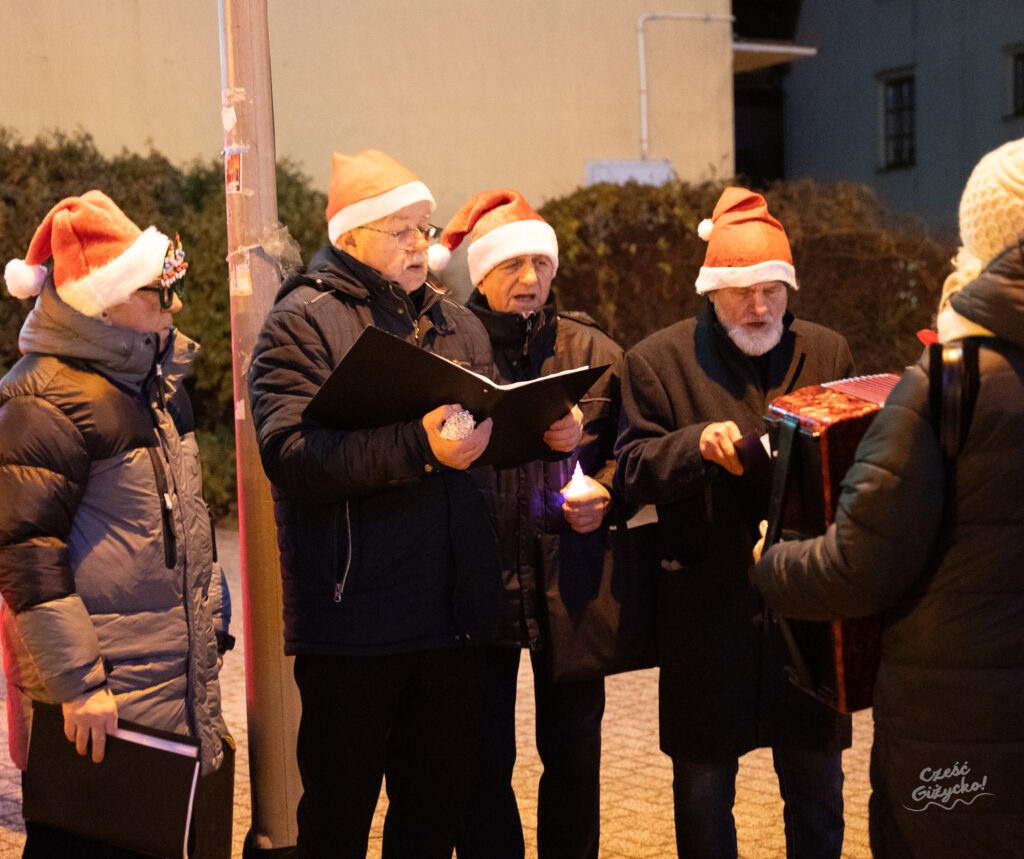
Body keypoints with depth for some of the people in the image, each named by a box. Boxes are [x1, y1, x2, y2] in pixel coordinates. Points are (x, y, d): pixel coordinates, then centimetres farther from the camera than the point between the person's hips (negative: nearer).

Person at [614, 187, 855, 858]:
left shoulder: (827, 354, 9)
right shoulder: (660, 360, 2)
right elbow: (633, 471, -4)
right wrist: (698, 443, -21)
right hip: (706, 601, -2)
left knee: (818, 786, 11)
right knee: (703, 784, 9)